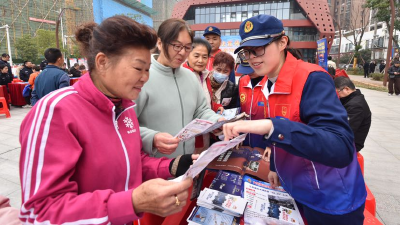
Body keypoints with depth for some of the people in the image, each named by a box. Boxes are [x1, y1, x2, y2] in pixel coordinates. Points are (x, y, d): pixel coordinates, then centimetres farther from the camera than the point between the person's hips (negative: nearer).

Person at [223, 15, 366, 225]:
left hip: (331, 201, -7)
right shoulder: (272, 84, -1)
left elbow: (341, 149, -34)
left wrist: (270, 127, -45)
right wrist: (275, 167, 15)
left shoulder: (312, 80, -24)